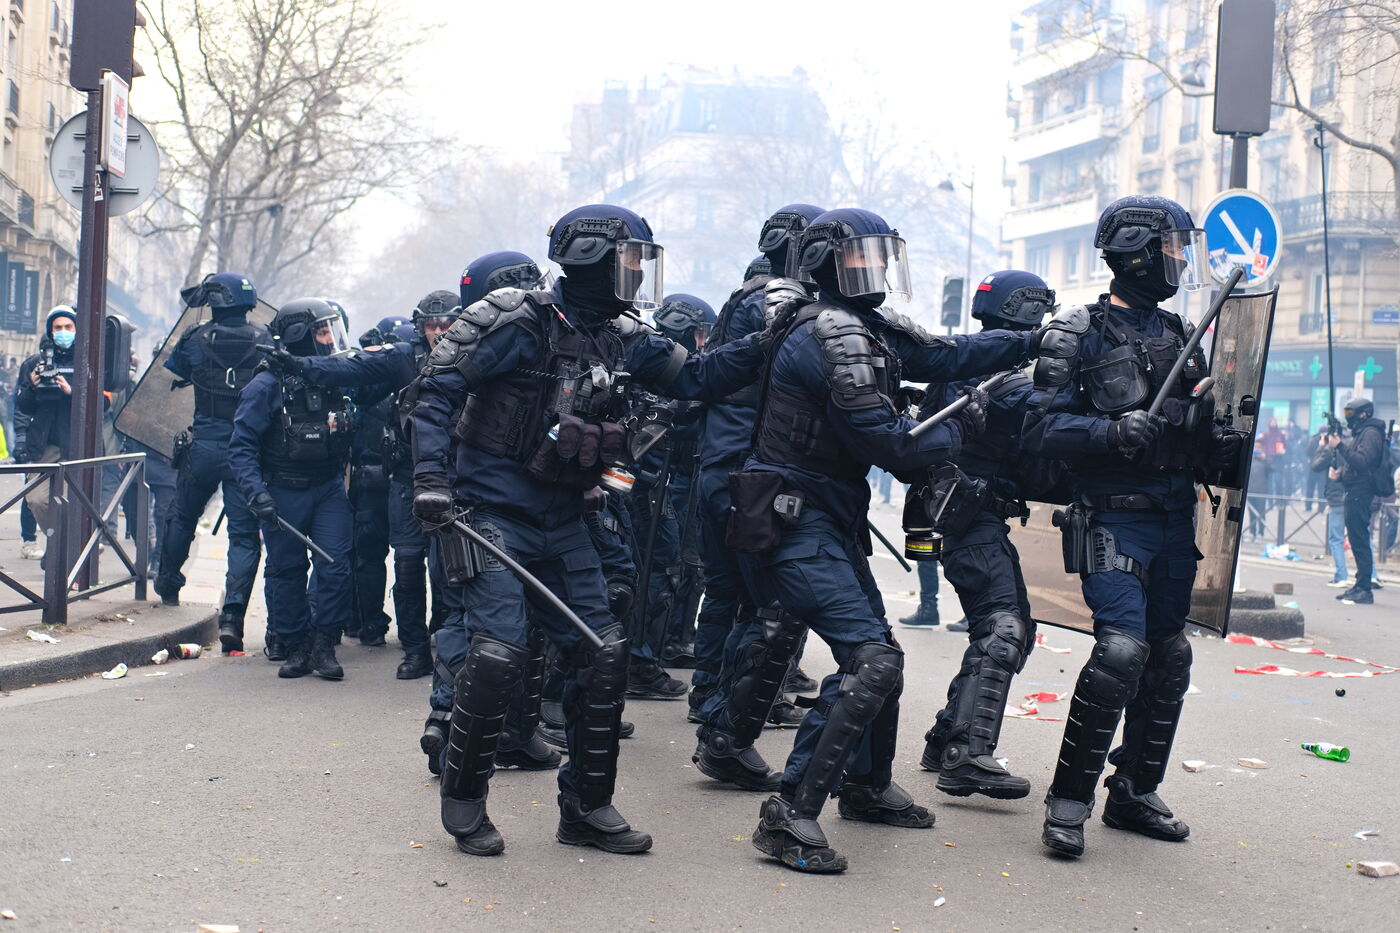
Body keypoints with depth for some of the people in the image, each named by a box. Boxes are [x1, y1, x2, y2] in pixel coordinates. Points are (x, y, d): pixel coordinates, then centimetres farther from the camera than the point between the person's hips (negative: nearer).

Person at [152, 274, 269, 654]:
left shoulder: (196, 339, -3)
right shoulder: (265, 341, -4)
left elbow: (172, 376, 13)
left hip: (203, 446, 1)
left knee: (183, 516, 24)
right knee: (244, 533, 1)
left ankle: (168, 585, 42)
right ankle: (232, 614, -11)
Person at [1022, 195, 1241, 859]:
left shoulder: (1179, 337, 16)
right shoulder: (1078, 334, -3)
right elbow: (1042, 430, -12)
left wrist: (1223, 450, 1)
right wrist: (1117, 431, -25)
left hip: (1175, 518, 7)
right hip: (1114, 519, -7)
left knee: (1168, 656, 9)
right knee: (1122, 649, -19)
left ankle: (1134, 793, 23)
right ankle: (1068, 803, -9)